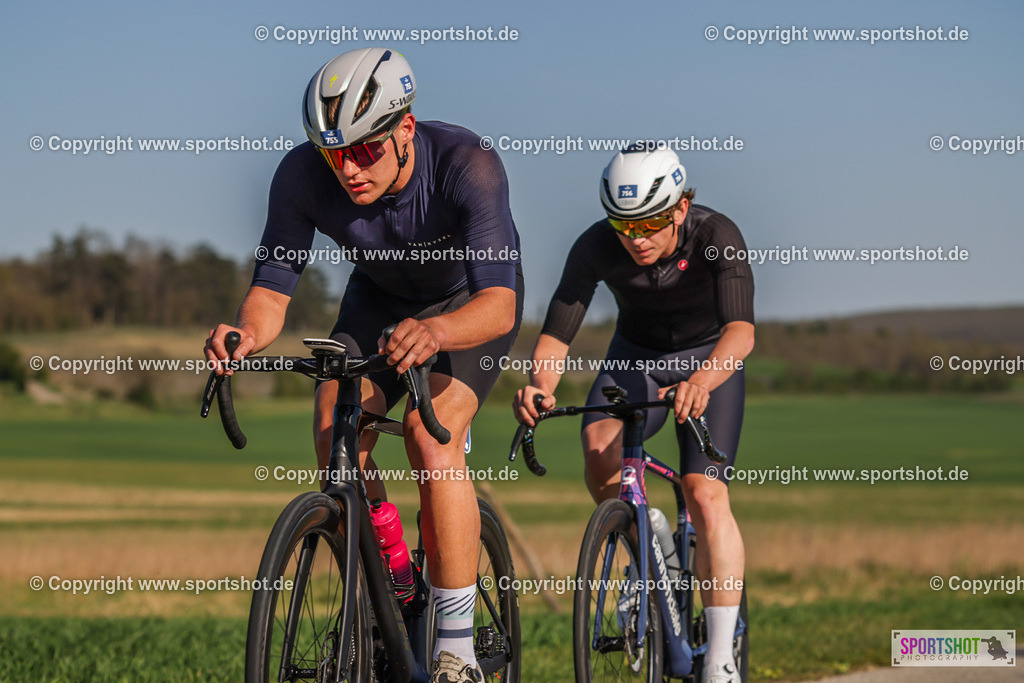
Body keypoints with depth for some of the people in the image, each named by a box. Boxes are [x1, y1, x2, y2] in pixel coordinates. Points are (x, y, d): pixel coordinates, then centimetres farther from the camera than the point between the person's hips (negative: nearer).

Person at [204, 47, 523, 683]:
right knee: (337, 429, -17)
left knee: (431, 435, -25)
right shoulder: (303, 174, -28)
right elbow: (275, 281, -24)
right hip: (380, 294, 4)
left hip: (470, 301, -4)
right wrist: (248, 332, -48)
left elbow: (499, 303, -46)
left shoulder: (468, 165, -38)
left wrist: (435, 332, -67)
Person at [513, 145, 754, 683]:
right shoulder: (596, 246, -26)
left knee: (706, 497, -20)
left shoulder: (716, 236, -31)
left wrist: (701, 381, -64)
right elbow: (556, 333, -26)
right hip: (635, 356, 2)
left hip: (708, 360, -2)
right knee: (599, 453, -28)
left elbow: (740, 329, -44)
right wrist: (540, 386, -49)